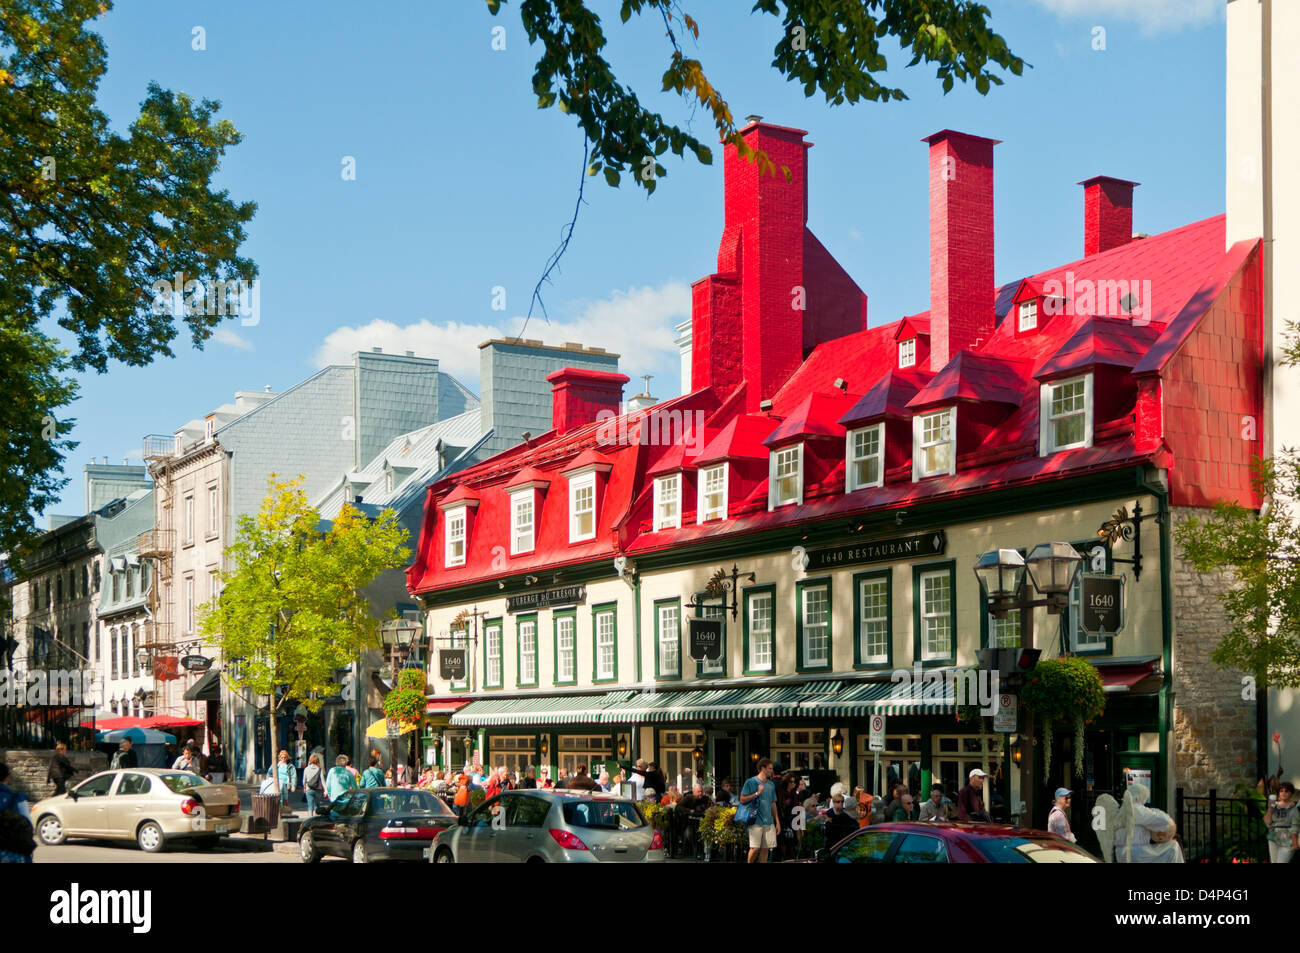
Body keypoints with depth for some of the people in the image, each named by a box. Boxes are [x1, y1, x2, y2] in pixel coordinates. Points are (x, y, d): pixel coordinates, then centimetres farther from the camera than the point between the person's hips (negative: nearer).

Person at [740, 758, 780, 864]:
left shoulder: (771, 784, 15)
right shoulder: (751, 782, -2)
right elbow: (742, 800, -6)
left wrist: (777, 821, 15)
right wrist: (757, 793, -13)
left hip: (769, 822, 5)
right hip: (756, 821, -5)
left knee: (765, 848, 3)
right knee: (755, 848, -10)